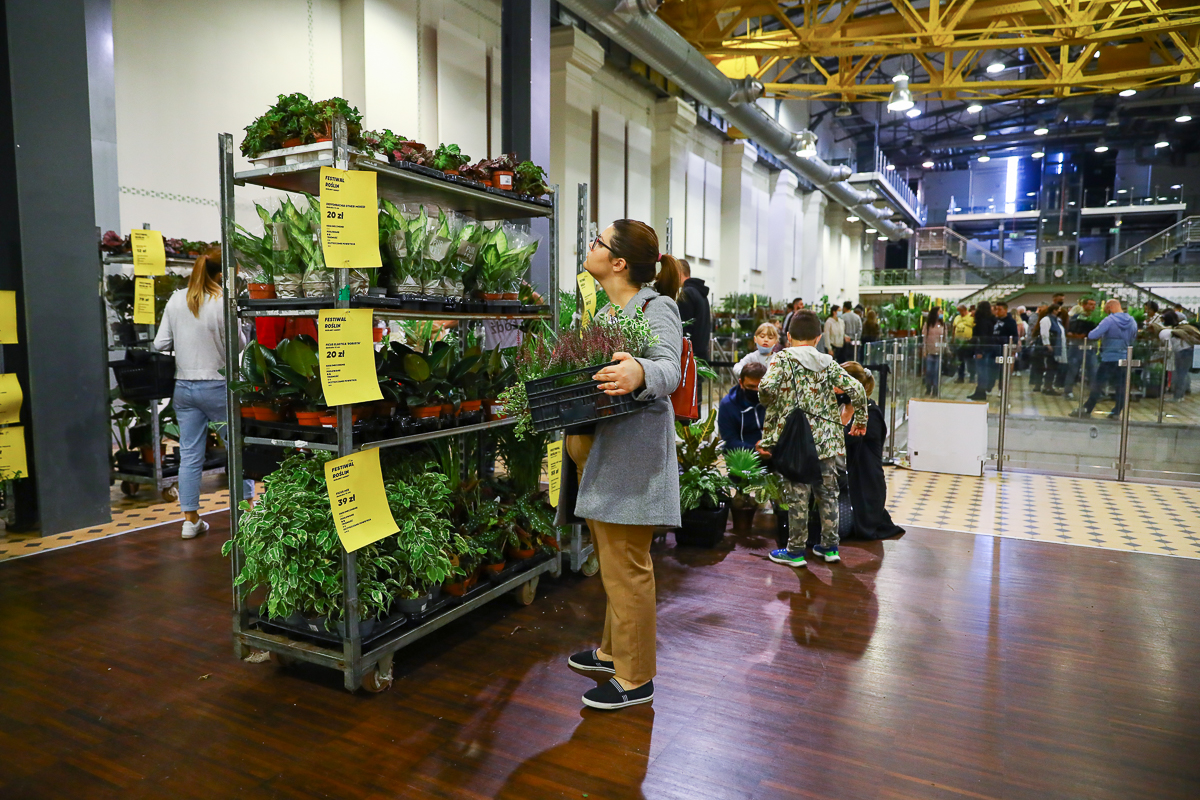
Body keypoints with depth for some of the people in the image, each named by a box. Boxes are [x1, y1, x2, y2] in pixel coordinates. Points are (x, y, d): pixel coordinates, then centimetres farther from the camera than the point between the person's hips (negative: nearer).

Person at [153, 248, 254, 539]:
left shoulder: (176, 300, 3)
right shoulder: (223, 302, -13)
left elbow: (160, 344, 5)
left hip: (184, 387, 5)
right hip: (217, 385, -5)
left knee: (189, 455, 8)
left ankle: (190, 520, 13)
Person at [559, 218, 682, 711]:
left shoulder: (655, 307, -8)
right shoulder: (604, 310, 19)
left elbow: (669, 367, -25)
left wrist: (640, 373, -46)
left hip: (630, 453, -9)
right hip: (591, 448, 9)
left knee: (625, 565, -2)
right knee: (613, 561, 20)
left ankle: (636, 679, 12)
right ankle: (615, 651, 36)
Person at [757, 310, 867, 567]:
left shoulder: (782, 359, -4)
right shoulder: (828, 363, 8)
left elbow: (766, 387, -21)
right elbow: (856, 389, 2)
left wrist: (771, 406, 0)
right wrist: (861, 420, 15)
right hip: (826, 440, 4)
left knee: (798, 496, 3)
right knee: (827, 492, 15)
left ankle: (796, 551, 13)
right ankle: (830, 546, 26)